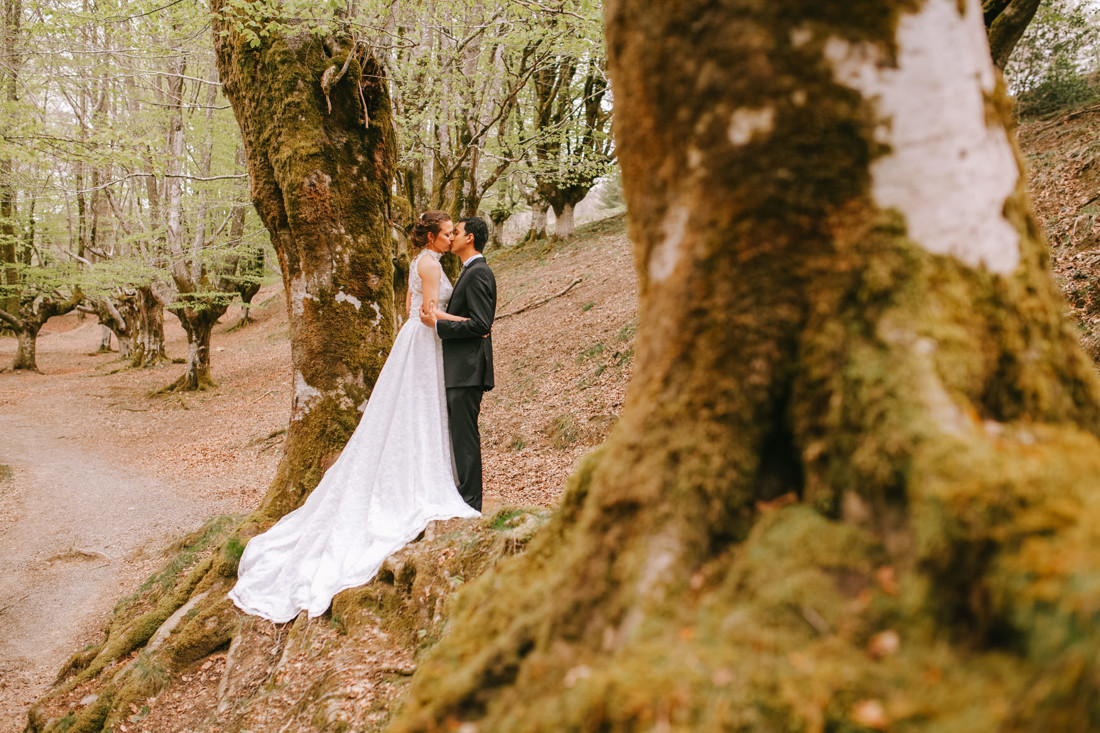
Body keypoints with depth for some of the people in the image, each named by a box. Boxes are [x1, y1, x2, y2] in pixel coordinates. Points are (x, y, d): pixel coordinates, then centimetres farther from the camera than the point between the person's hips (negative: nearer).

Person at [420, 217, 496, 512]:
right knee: (459, 434, 13)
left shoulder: (478, 272, -12)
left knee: (465, 435, -7)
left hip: (468, 369, -11)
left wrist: (438, 324, -17)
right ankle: (466, 497, 20)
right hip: (459, 369, 11)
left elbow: (480, 324, -20)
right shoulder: (470, 272, 20)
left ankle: (469, 503, -1)